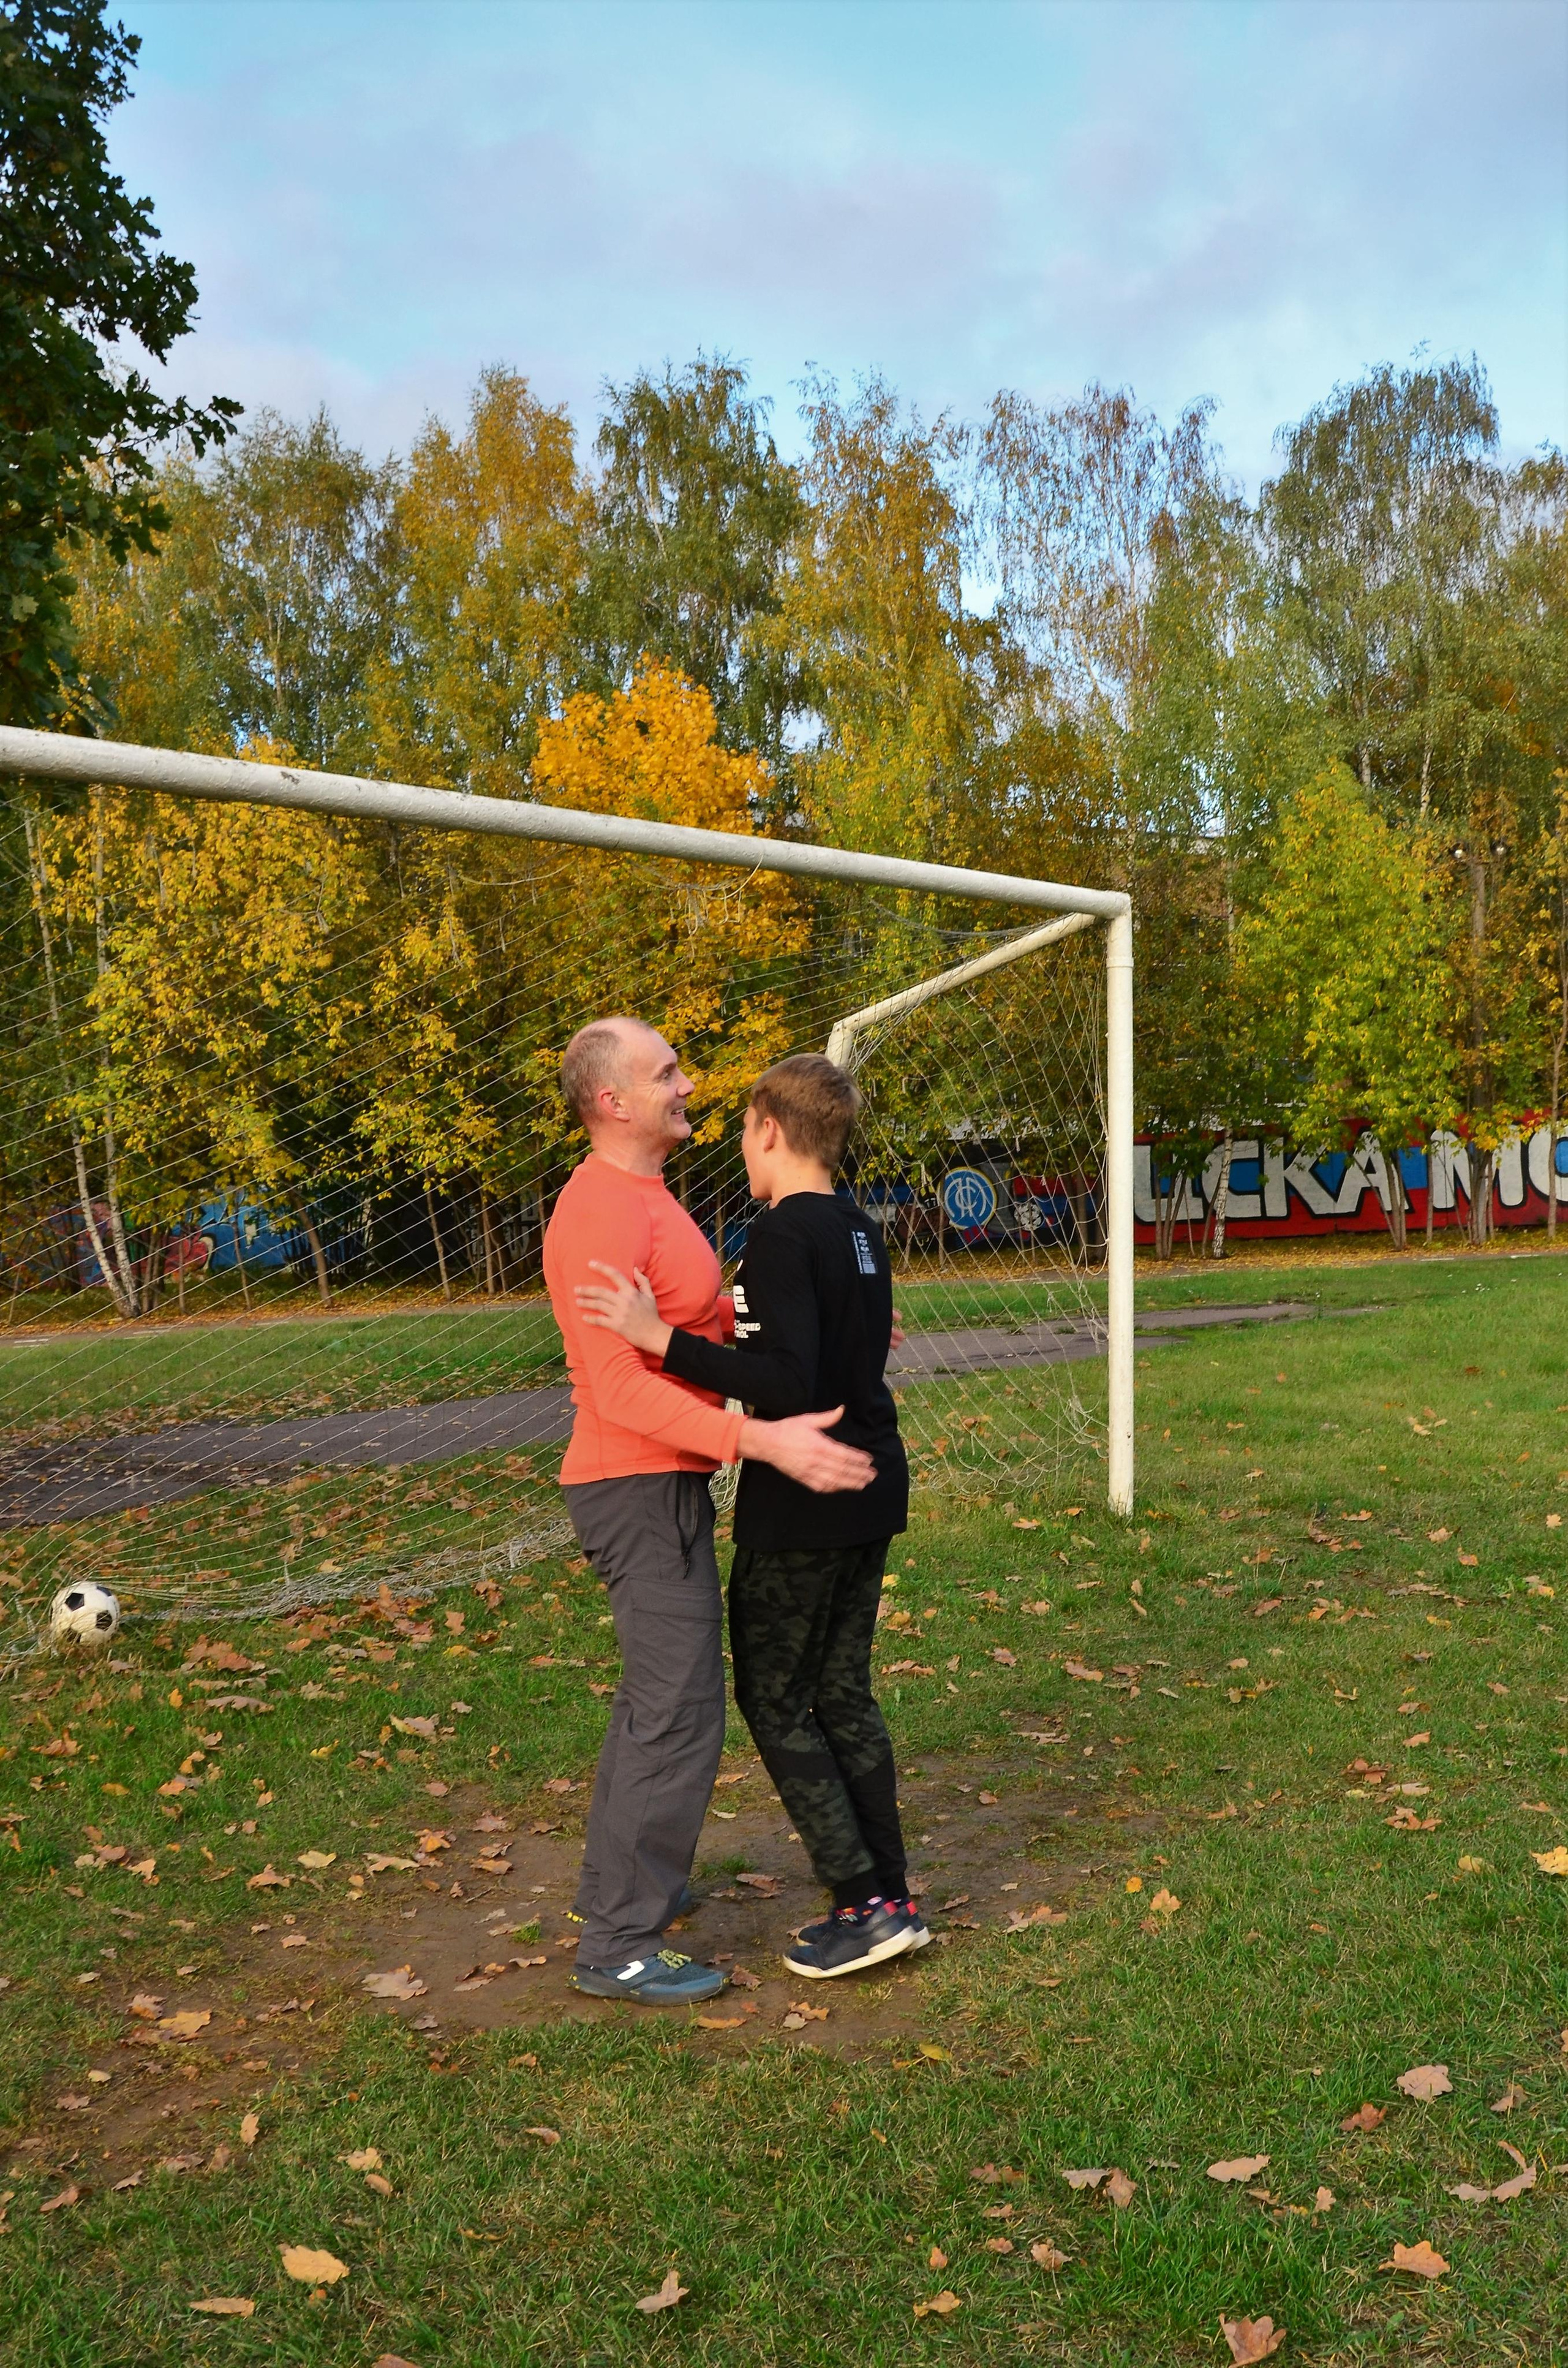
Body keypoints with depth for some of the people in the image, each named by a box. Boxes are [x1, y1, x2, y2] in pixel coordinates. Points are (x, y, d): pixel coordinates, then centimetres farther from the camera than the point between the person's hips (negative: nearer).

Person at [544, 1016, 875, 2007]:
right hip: (641, 1490, -11)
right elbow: (619, 1387, -29)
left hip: (664, 1484, 11)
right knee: (680, 1714, -5)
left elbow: (715, 1320, 22)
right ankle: (620, 1946, 6)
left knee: (656, 1693, 22)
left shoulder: (645, 1199, 12)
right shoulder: (602, 1216, -22)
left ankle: (617, 1880, 38)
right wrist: (765, 1440, -35)